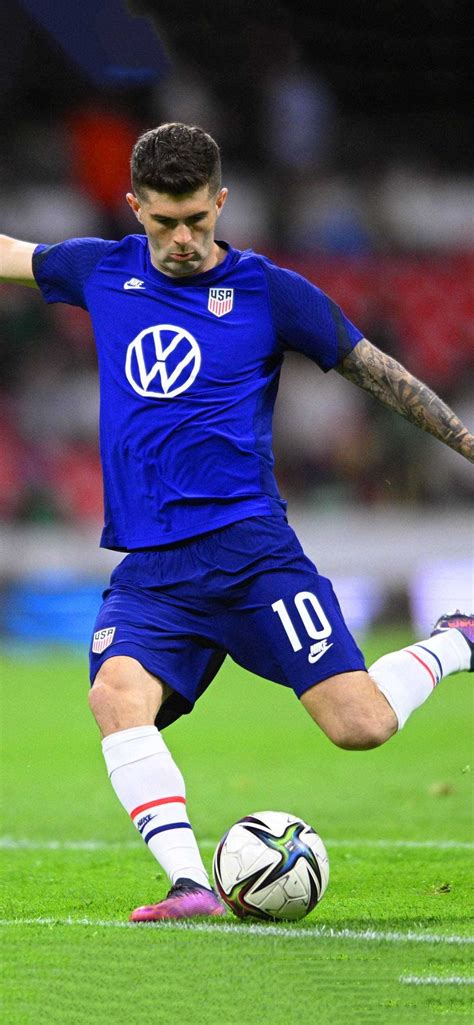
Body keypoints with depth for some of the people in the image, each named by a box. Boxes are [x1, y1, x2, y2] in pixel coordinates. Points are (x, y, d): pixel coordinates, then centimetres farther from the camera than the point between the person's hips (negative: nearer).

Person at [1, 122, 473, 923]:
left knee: (360, 725, -13)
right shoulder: (104, 272, 10)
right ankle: (190, 884, -28)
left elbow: (374, 370, 10)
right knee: (115, 694, -27)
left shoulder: (269, 292, 1)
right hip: (147, 570, 3)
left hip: (248, 545, -3)